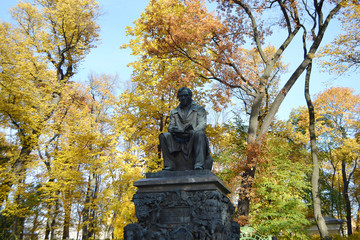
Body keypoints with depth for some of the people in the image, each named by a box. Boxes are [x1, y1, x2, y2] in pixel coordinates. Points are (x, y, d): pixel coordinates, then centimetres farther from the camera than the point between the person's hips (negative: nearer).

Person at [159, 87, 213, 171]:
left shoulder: (199, 109, 13)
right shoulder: (174, 112, 23)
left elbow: (202, 125, -2)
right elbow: (170, 126, 13)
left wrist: (192, 131, -23)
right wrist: (172, 129, -14)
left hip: (194, 139, -3)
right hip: (178, 139, 3)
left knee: (199, 133, -35)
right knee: (163, 136, -22)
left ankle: (199, 164, -41)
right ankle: (169, 165, -24)